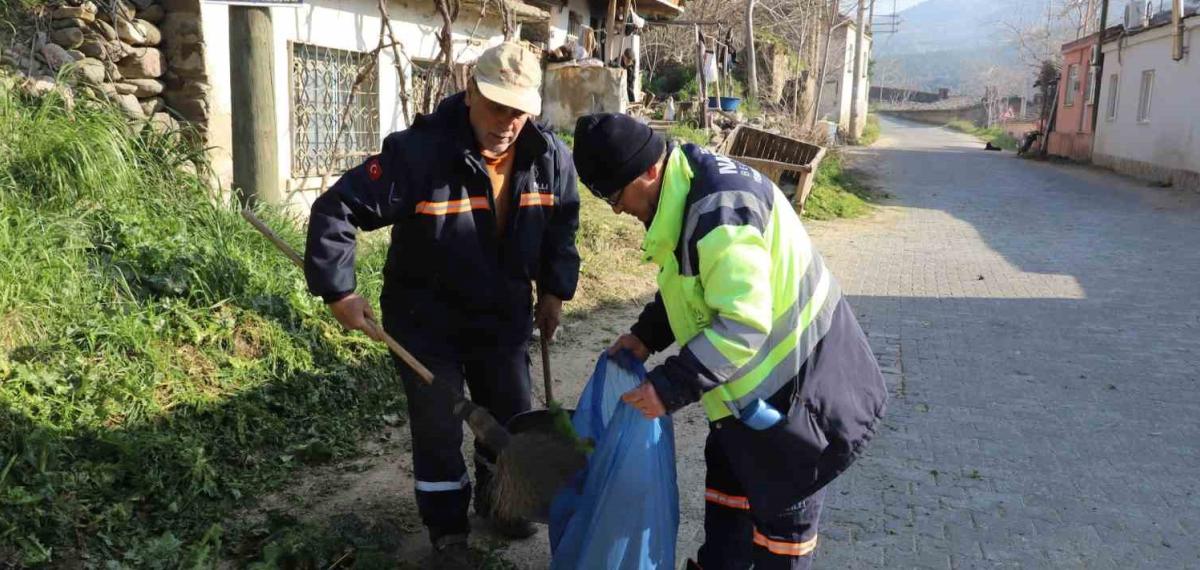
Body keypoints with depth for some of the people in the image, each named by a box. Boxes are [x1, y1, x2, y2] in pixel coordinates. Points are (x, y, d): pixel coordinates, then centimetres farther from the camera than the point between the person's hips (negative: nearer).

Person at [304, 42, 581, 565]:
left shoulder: (550, 156, -11)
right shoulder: (419, 151, -27)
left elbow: (563, 223, 8)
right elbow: (337, 210, -23)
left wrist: (555, 289, 5)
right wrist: (339, 292, -24)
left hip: (504, 316, 4)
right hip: (426, 320, -4)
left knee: (512, 418, 16)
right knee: (438, 429, 6)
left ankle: (500, 499, 44)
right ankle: (446, 522, 31)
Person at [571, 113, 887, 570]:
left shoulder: (719, 210, -31)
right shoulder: (688, 186, 2)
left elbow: (743, 325, -33)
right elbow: (692, 285, 15)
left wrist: (670, 387, -29)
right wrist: (646, 335, 4)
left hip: (799, 379, -10)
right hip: (758, 376, 10)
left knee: (784, 502, 7)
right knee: (729, 471, 24)